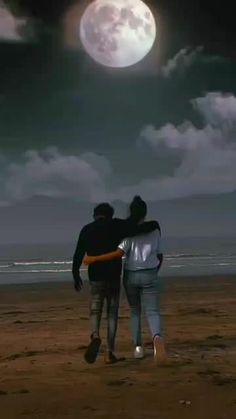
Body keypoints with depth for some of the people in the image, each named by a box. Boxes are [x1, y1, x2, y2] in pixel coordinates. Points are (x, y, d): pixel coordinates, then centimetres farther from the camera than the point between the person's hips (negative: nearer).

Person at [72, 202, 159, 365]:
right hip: (114, 277, 0)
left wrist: (76, 275, 9)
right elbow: (148, 226, -8)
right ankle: (110, 352, 4)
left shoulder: (87, 230, 2)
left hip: (96, 278, 0)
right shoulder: (117, 226, -1)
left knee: (95, 310, 11)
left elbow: (78, 255, -1)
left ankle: (95, 336, -20)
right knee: (112, 313, 8)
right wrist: (154, 225, 12)